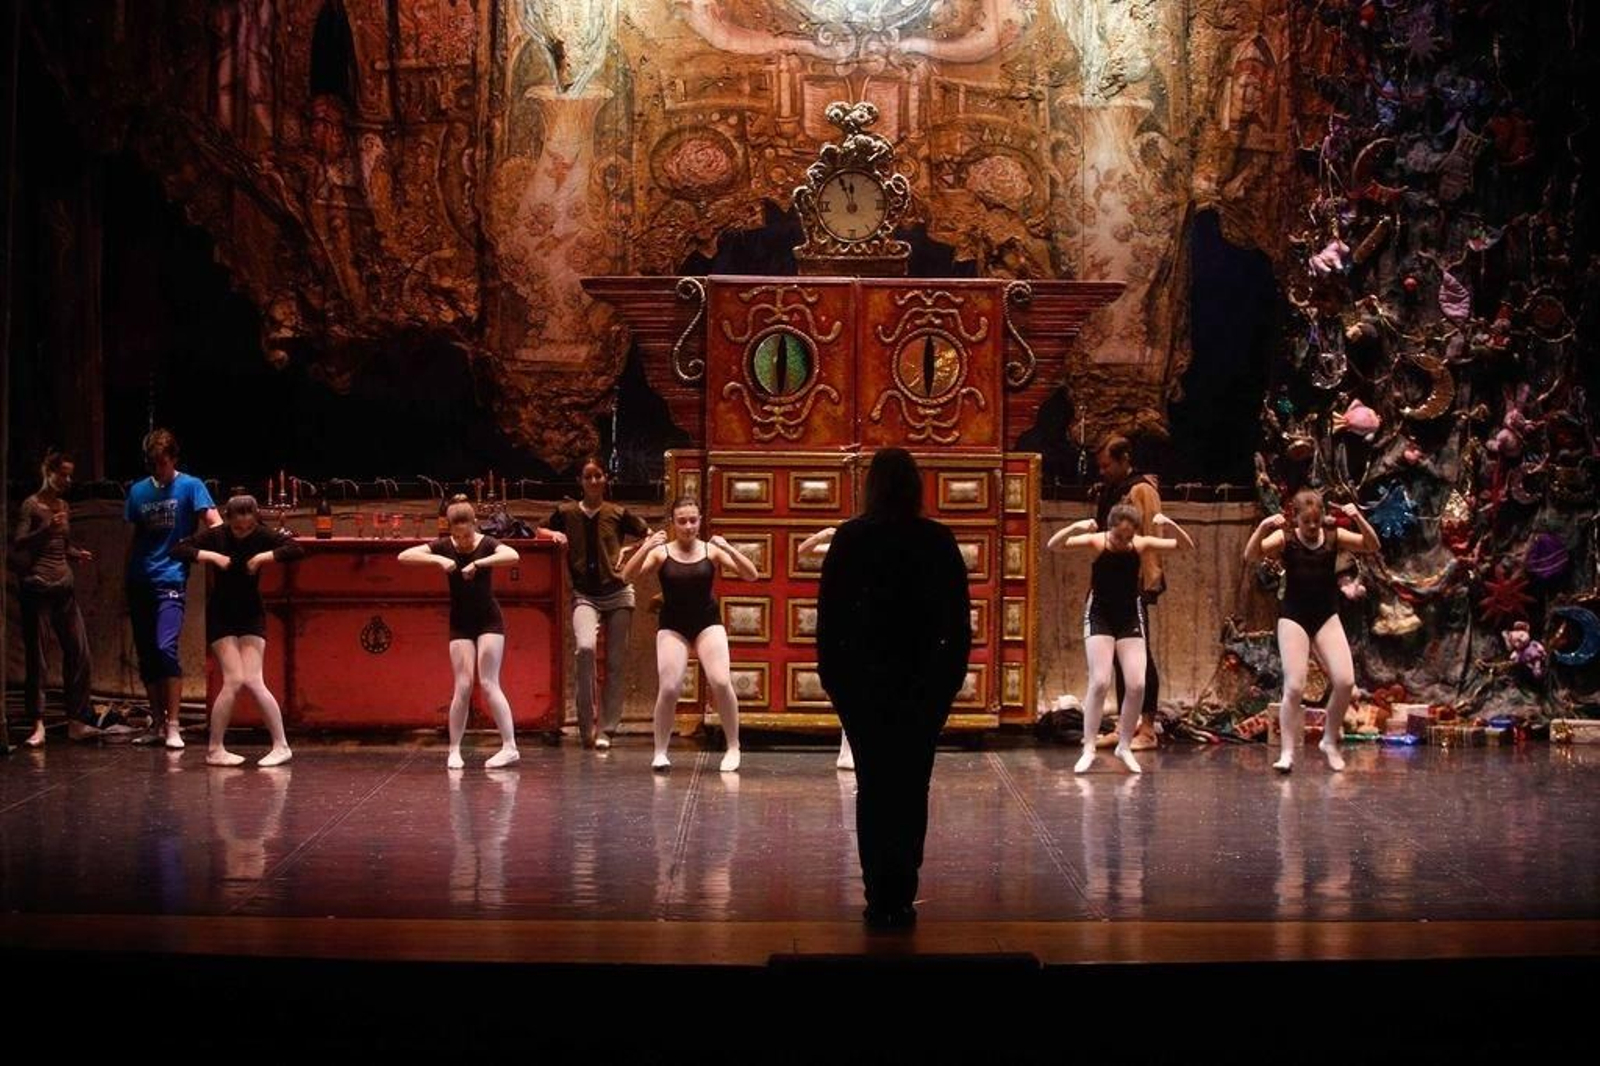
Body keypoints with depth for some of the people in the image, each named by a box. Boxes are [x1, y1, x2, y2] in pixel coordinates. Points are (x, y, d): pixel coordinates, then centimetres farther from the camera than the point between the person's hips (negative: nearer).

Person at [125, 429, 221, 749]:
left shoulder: (190, 486, -1)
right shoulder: (138, 491, 13)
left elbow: (215, 524, -10)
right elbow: (134, 539, 19)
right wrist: (126, 586, 17)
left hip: (171, 581, -5)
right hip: (140, 584, 5)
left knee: (166, 648, -19)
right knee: (146, 656, 7)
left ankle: (172, 726, -15)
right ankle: (157, 724, 18)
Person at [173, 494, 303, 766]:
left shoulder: (262, 536, -9)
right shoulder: (217, 536, -9)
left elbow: (296, 549, -20)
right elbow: (178, 550, -13)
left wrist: (264, 557, -26)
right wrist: (212, 556, -23)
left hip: (251, 613, 1)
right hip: (221, 615, -1)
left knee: (253, 681, -10)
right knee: (234, 680, -11)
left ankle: (281, 746, -2)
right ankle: (215, 749, 1)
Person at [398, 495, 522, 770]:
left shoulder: (487, 545, -12)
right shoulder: (444, 547, -7)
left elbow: (513, 555, -33)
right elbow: (404, 556, -16)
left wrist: (479, 563, -40)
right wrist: (438, 560, -28)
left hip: (489, 621, -2)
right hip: (460, 624, 2)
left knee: (488, 684, -8)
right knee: (463, 687, -4)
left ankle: (510, 747, -5)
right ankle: (454, 750, 5)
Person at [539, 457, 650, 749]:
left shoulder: (618, 514, 3)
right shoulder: (566, 513, 5)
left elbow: (650, 536, 11)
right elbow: (541, 530, 20)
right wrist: (554, 535, -1)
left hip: (618, 593, 1)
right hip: (585, 595, -1)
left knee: (616, 662, 2)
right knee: (585, 648, -26)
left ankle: (606, 729, 11)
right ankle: (586, 724, -16)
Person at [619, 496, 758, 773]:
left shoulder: (711, 550, 0)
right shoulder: (661, 552, -2)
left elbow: (751, 576, -6)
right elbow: (627, 577, -13)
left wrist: (728, 548, -21)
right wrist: (645, 548, -28)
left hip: (708, 623, 0)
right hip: (672, 626, 0)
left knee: (721, 683, -16)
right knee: (669, 689, -13)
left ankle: (733, 747, 1)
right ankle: (660, 752, 5)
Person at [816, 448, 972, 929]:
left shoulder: (849, 540, -4)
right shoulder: (938, 541, -3)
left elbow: (829, 614, -2)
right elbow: (959, 616, -1)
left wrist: (830, 672, 7)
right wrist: (954, 671, 8)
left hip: (863, 679, 0)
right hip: (925, 679, 0)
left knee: (872, 786, 7)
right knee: (913, 788, 5)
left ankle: (880, 898, 5)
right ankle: (901, 898, 1)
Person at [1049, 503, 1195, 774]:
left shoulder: (1142, 544, -8)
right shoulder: (1096, 542, -14)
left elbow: (1187, 546, -9)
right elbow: (1054, 545, -23)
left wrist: (1170, 525, -27)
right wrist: (1075, 527, -41)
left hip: (1130, 618, 3)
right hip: (1099, 617, -3)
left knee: (1136, 685, -5)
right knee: (1100, 681, -14)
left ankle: (1125, 746, 11)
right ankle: (1089, 748, -6)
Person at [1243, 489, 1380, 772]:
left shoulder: (1334, 537, 1)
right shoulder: (1285, 539, -6)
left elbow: (1372, 546, -4)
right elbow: (1250, 556, -17)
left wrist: (1359, 519, -20)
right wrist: (1263, 527, -33)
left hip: (1327, 616, 3)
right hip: (1293, 617, -2)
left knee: (1345, 681, -8)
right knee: (1294, 687, -10)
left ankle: (1330, 741, 14)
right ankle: (1288, 752, 0)